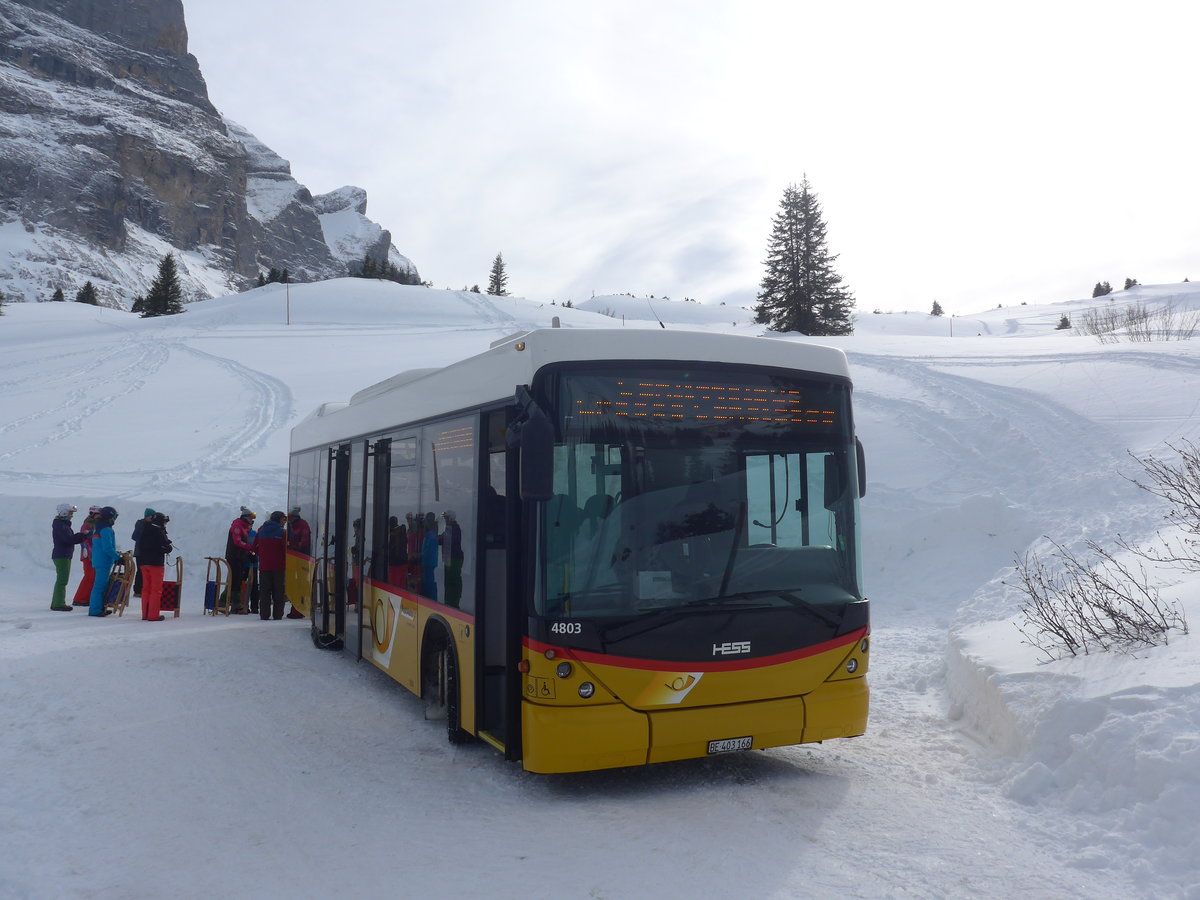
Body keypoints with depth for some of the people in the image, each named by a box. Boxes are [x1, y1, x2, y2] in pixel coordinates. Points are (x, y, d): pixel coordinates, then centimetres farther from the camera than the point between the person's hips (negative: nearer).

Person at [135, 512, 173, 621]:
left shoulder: (144, 530, 10)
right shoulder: (159, 532, -13)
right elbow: (167, 548, -16)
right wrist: (169, 547, 8)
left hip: (143, 562, 7)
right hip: (155, 563, -7)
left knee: (146, 588, 14)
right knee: (156, 589, -1)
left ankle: (145, 614, 17)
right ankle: (153, 615, -2)